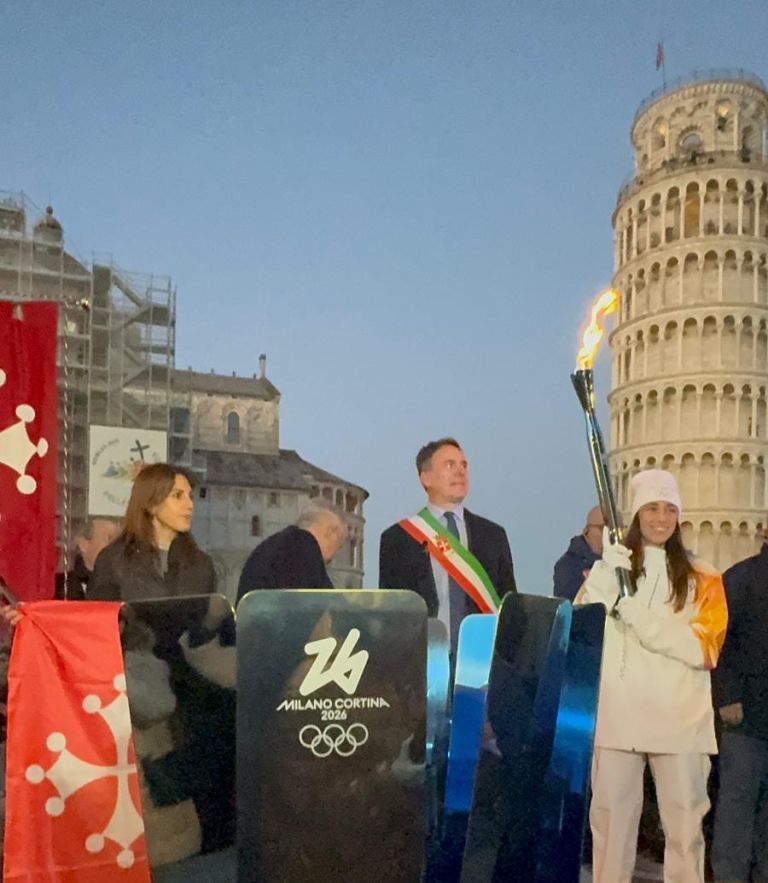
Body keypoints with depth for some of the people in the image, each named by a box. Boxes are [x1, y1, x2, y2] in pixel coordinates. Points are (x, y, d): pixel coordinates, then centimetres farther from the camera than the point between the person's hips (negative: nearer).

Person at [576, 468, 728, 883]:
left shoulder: (702, 578, 7)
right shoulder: (609, 565, 8)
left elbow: (704, 648, -4)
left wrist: (638, 617, -15)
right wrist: (607, 577, -16)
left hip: (680, 718, 0)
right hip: (617, 714, 0)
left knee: (684, 822, 4)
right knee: (611, 817, 1)